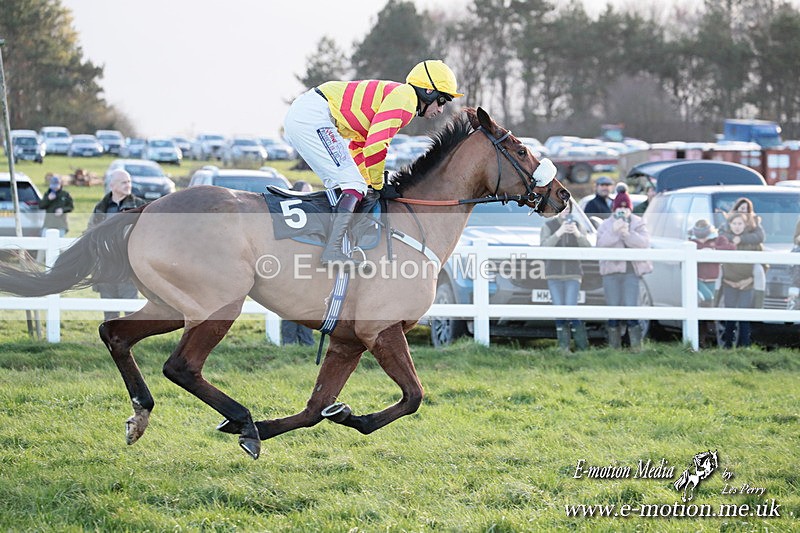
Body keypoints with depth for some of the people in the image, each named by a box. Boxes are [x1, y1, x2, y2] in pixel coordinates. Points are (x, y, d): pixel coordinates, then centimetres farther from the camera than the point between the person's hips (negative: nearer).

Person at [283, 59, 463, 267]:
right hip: (312, 118, -11)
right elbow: (375, 146, -17)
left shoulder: (393, 94, 25)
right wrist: (379, 185, -4)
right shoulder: (405, 97, -7)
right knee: (354, 185, -13)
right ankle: (332, 251, -24)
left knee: (340, 186, 18)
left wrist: (373, 184, 20)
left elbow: (358, 147, 29)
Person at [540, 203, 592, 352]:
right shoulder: (548, 226, 2)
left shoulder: (578, 226, 5)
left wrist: (578, 234, -24)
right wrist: (558, 233, -27)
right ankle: (563, 345, 3)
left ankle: (581, 344, 3)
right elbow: (544, 247, -14)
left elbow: (587, 248, -6)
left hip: (573, 274, 0)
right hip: (554, 274, 0)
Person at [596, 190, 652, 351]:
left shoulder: (638, 223, 7)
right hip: (611, 272, 2)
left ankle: (636, 346, -7)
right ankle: (614, 346, 9)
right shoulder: (605, 225, 10)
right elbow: (601, 244, -7)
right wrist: (613, 232, -21)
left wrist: (628, 234, -23)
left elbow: (644, 243, -9)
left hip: (632, 272, -2)